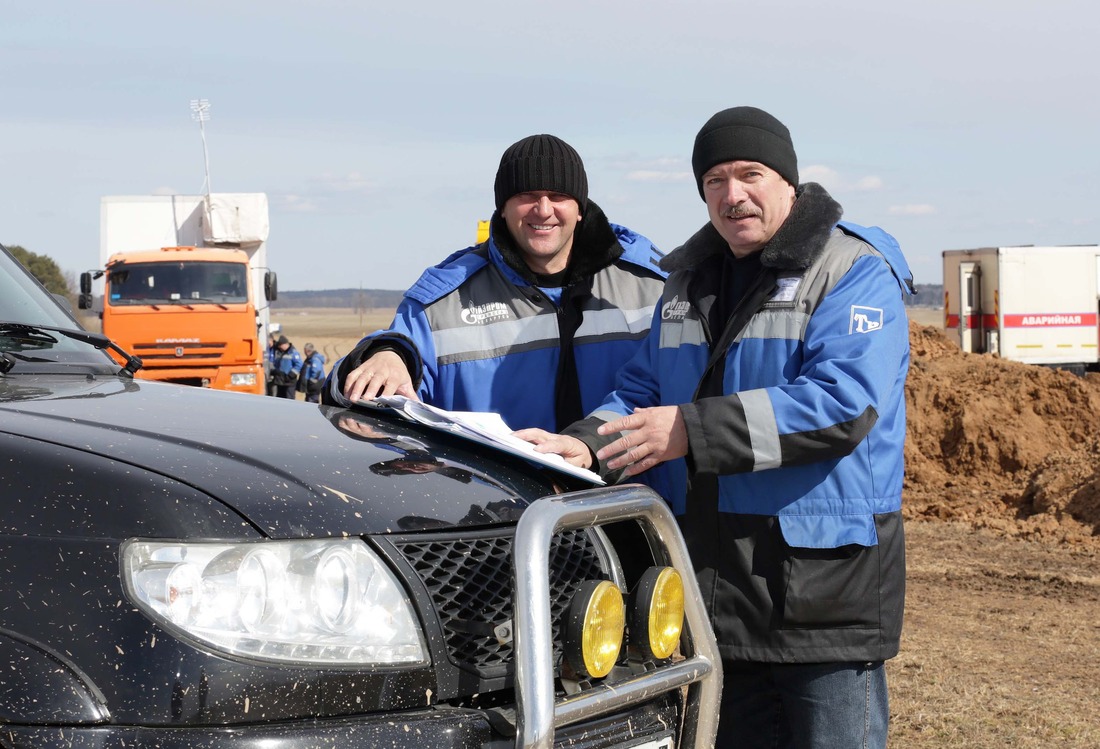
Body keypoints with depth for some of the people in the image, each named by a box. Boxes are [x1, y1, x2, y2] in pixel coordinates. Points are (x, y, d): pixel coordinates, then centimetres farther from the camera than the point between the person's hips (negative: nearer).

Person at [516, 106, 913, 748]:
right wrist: (585, 445, -4)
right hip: (716, 580, 7)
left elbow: (842, 402, -21)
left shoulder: (854, 273, -7)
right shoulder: (691, 281, 16)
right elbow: (644, 392, 18)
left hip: (827, 581, -7)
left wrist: (694, 431, -23)